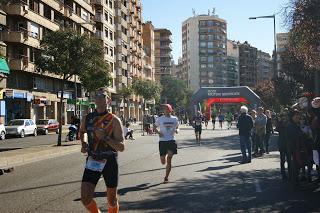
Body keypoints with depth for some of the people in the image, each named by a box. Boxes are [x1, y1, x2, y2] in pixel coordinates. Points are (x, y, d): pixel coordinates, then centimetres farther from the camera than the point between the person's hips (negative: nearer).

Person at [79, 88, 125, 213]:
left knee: (112, 199, 10)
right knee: (85, 198, -7)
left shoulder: (114, 120, -10)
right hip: (92, 162, 3)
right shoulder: (87, 119, 1)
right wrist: (83, 143, 5)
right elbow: (81, 132, 25)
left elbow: (121, 147, -15)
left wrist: (105, 137, -27)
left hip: (110, 162, -2)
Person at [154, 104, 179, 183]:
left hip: (171, 141, 0)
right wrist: (158, 132, -10)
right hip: (162, 141, 0)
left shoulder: (175, 119, 7)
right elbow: (155, 128, 11)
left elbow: (177, 127, 18)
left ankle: (166, 177, 7)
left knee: (169, 160, -6)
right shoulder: (160, 119, 3)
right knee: (163, 162, 1)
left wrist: (176, 130, -5)